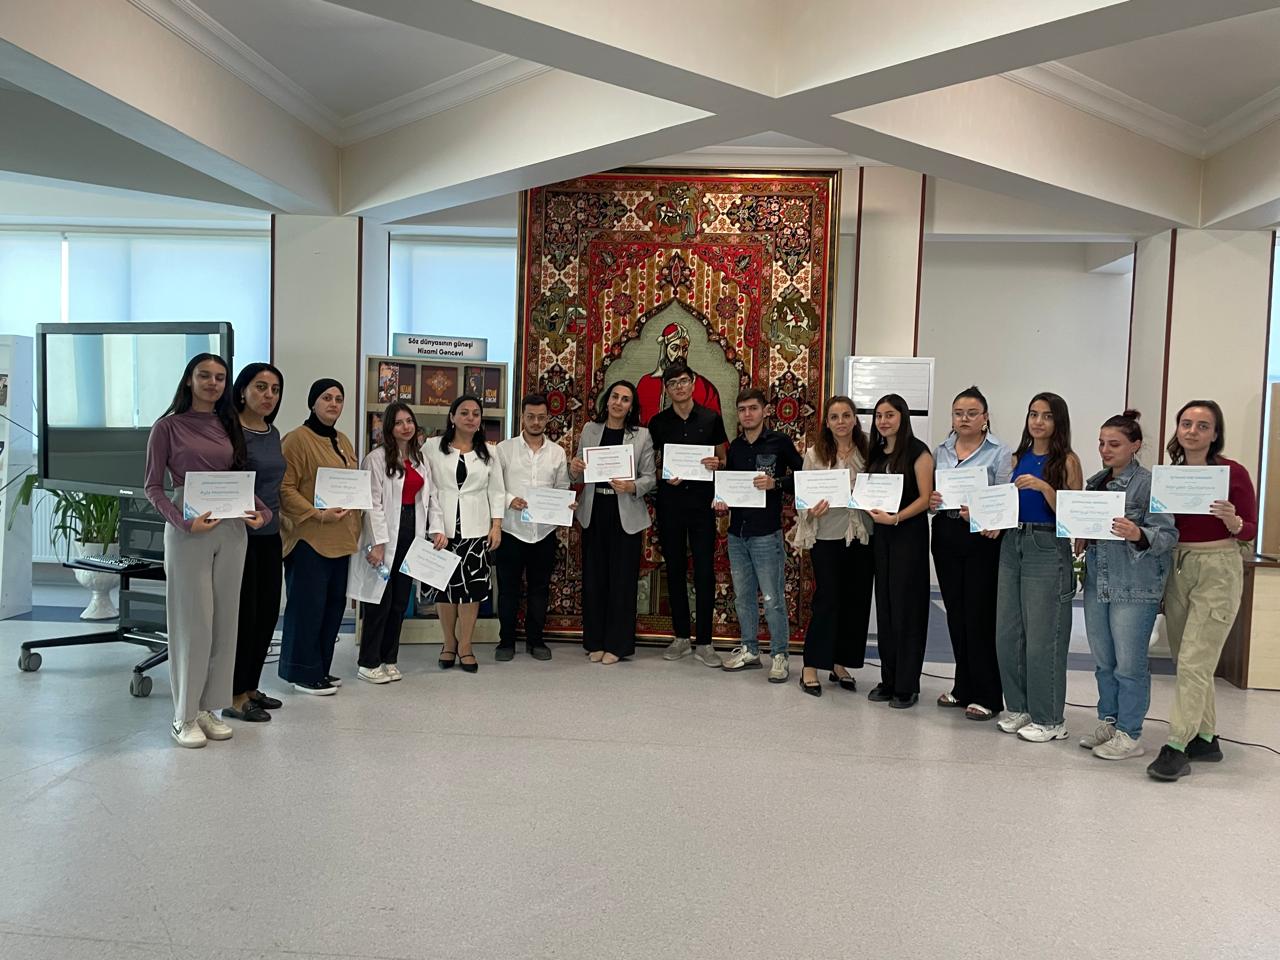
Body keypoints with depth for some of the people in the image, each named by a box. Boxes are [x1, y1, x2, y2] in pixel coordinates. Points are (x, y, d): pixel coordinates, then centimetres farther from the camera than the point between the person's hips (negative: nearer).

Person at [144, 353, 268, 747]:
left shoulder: (229, 425, 12)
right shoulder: (169, 426, -2)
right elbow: (153, 486, -4)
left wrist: (261, 511, -2)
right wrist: (184, 522, -18)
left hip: (232, 529, 5)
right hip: (189, 532, -5)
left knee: (224, 621, 7)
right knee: (193, 623, -2)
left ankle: (209, 708, 19)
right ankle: (185, 716, 11)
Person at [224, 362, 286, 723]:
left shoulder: (273, 433, 12)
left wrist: (273, 513, 16)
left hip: (270, 536, 8)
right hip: (241, 535, -8)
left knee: (267, 613, 12)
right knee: (243, 615, -1)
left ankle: (250, 688, 26)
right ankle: (234, 698, 11)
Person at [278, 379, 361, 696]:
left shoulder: (342, 441, 16)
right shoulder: (297, 439, -7)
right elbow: (285, 489, -13)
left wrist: (354, 524, 8)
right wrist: (318, 514, -21)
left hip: (340, 538, 8)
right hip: (309, 538, -8)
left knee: (334, 604, 11)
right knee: (307, 605, -3)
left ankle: (320, 669, 22)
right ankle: (303, 672, 8)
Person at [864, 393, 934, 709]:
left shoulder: (917, 451, -7)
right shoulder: (876, 453, 12)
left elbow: (926, 498, -13)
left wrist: (895, 518, -22)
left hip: (909, 533, -6)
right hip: (881, 533, 6)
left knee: (906, 606, -2)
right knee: (884, 605, 9)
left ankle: (907, 686, 7)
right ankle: (888, 679, 18)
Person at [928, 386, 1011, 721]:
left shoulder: (999, 453, -3)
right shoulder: (940, 451, 12)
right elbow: (928, 494, 15)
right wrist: (930, 501, -7)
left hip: (982, 539, -5)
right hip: (946, 536, 5)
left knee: (980, 614, -3)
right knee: (955, 612, 11)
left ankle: (986, 695, 7)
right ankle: (964, 687, 23)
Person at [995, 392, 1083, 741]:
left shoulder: (1067, 461, -4)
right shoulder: (1018, 458, 11)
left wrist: (1044, 487, -21)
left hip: (1047, 549, -6)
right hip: (1012, 545, 6)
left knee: (1042, 637, -1)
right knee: (1007, 634, 8)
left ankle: (1048, 719, 12)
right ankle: (1018, 707, 23)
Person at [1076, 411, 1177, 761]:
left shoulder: (1149, 483, -9)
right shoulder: (1095, 482, 12)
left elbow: (1168, 535, -13)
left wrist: (1138, 535, -31)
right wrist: (1082, 539, 3)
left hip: (1136, 587, -7)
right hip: (1098, 583, 7)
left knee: (1129, 664, 1)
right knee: (1103, 661, 15)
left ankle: (1129, 735, 12)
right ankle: (1108, 722, 29)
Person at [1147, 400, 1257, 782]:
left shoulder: (1233, 473, -7)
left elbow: (1250, 531, -3)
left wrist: (1232, 521, -24)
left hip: (1218, 569, -6)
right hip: (1177, 568, 6)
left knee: (1194, 663, -9)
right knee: (1186, 661, 12)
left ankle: (1176, 747, -5)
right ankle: (1206, 739, 26)